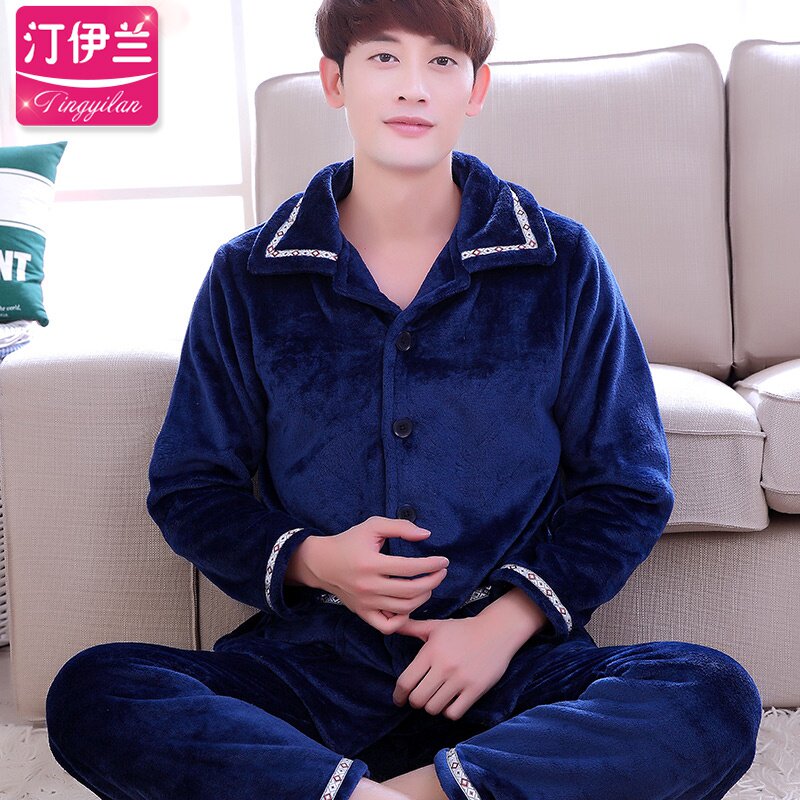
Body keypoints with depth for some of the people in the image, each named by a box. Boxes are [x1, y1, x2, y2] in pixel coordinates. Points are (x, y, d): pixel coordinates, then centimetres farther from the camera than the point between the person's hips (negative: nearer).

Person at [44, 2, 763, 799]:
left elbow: (627, 488, 6)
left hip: (513, 654, 0)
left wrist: (505, 623, -8)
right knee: (88, 696, -25)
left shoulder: (562, 265, 4)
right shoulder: (248, 278, 6)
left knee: (716, 699, -28)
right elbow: (189, 489, 10)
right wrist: (312, 560, -9)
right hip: (310, 657, 1)